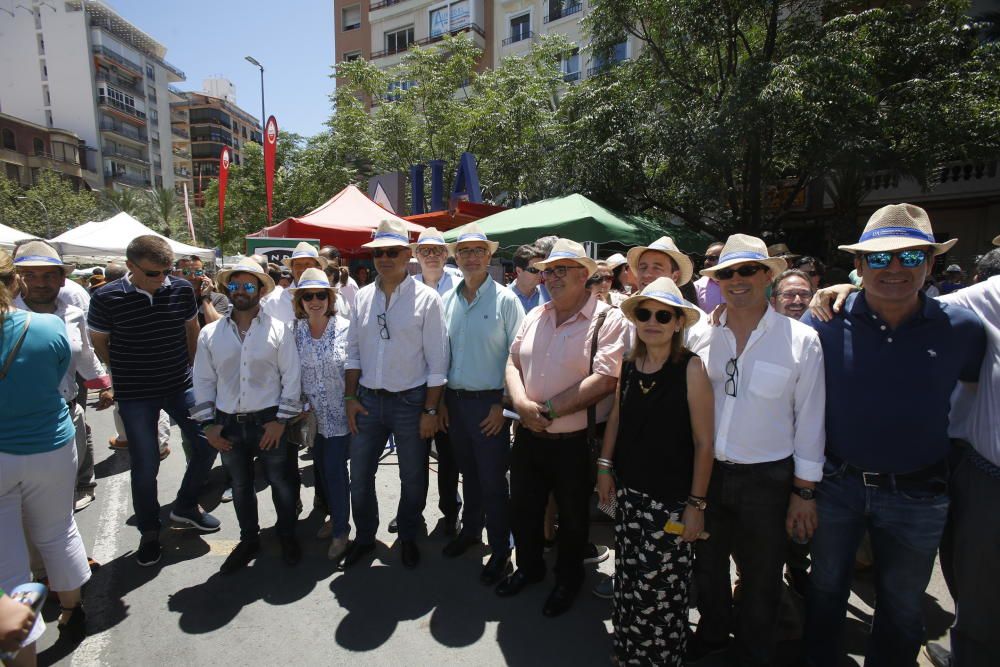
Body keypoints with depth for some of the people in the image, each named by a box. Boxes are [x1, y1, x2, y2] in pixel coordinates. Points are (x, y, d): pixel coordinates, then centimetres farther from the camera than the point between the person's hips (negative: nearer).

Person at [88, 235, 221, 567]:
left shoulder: (182, 289, -5)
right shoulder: (106, 298, -11)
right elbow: (99, 344, 3)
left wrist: (189, 368, 10)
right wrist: (126, 375, 7)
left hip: (181, 386, 3)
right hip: (134, 396, -2)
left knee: (208, 444, 4)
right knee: (145, 465, 5)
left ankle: (185, 506, 30)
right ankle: (149, 532, 28)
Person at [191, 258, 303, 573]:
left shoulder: (279, 330, -6)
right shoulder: (210, 333, 3)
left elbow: (291, 377, -6)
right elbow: (204, 381, 7)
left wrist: (281, 420, -9)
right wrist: (208, 423, 2)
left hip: (269, 423, -2)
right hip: (229, 425, 3)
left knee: (281, 482, 11)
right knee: (240, 486, 18)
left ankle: (287, 536, 33)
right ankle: (249, 540, 38)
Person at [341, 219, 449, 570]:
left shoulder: (426, 298, -8)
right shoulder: (362, 297, 5)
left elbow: (437, 361, -9)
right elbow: (353, 353, 9)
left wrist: (430, 410, -11)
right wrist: (351, 398, 3)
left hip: (410, 400, -3)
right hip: (368, 399, 4)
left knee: (413, 479, 13)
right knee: (359, 476, 15)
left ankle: (408, 538, 37)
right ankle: (364, 537, 38)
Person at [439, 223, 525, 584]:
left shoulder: (505, 300, -8)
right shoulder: (448, 300, 7)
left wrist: (503, 404, -12)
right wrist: (441, 399, 8)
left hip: (489, 402, -5)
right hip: (455, 401, 5)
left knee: (493, 480, 3)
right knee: (468, 473, 20)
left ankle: (500, 549, 21)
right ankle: (470, 530, 39)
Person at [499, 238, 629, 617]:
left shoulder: (608, 320, -13)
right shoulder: (534, 318, 7)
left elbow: (605, 380, -22)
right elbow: (513, 361, 8)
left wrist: (549, 410, -20)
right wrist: (521, 403, -12)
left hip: (576, 441, -5)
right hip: (529, 436, 6)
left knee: (572, 517, 16)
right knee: (523, 509, 21)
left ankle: (568, 581, 42)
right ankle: (529, 568, 47)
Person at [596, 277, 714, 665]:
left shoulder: (691, 367, -12)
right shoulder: (629, 364, 3)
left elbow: (704, 441, -11)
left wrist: (697, 503, -10)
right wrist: (605, 466, 10)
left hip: (671, 499, -4)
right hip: (629, 491, 5)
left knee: (661, 588, 1)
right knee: (628, 579, 14)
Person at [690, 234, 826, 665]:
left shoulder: (801, 340, -10)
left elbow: (809, 420, -6)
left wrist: (804, 492, -4)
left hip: (766, 479, -2)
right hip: (705, 471, 3)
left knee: (760, 582, 18)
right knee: (706, 566, 23)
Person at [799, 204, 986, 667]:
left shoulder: (961, 328, -9)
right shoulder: (826, 322, -13)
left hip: (916, 497, 1)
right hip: (835, 484, 0)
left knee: (902, 608, 21)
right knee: (826, 589, 21)